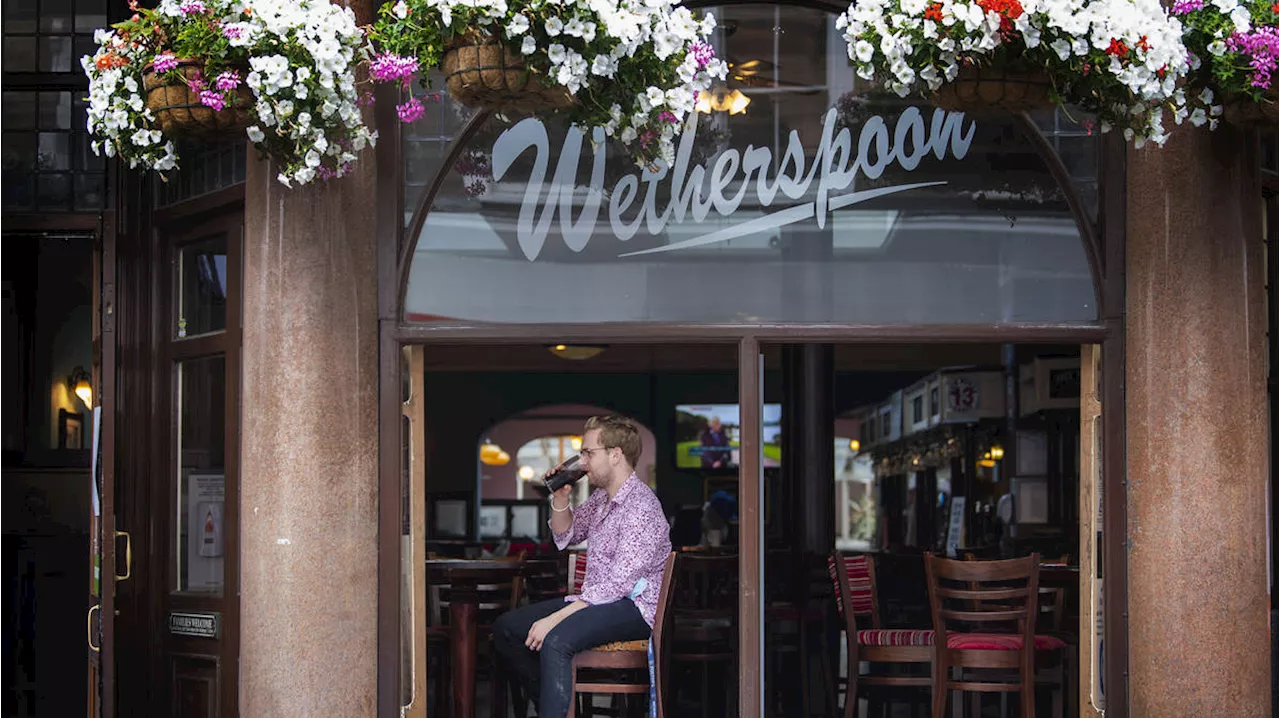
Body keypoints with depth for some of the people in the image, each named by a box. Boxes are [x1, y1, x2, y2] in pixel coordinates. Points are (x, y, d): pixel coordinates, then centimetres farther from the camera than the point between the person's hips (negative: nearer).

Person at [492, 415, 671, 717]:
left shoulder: (640, 506, -20)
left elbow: (619, 584, -26)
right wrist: (560, 498, 6)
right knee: (506, 628, 6)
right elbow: (565, 536, 28)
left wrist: (556, 618, -28)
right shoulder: (601, 496, 12)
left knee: (555, 641, -36)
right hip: (596, 599, 10)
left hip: (634, 608, -10)